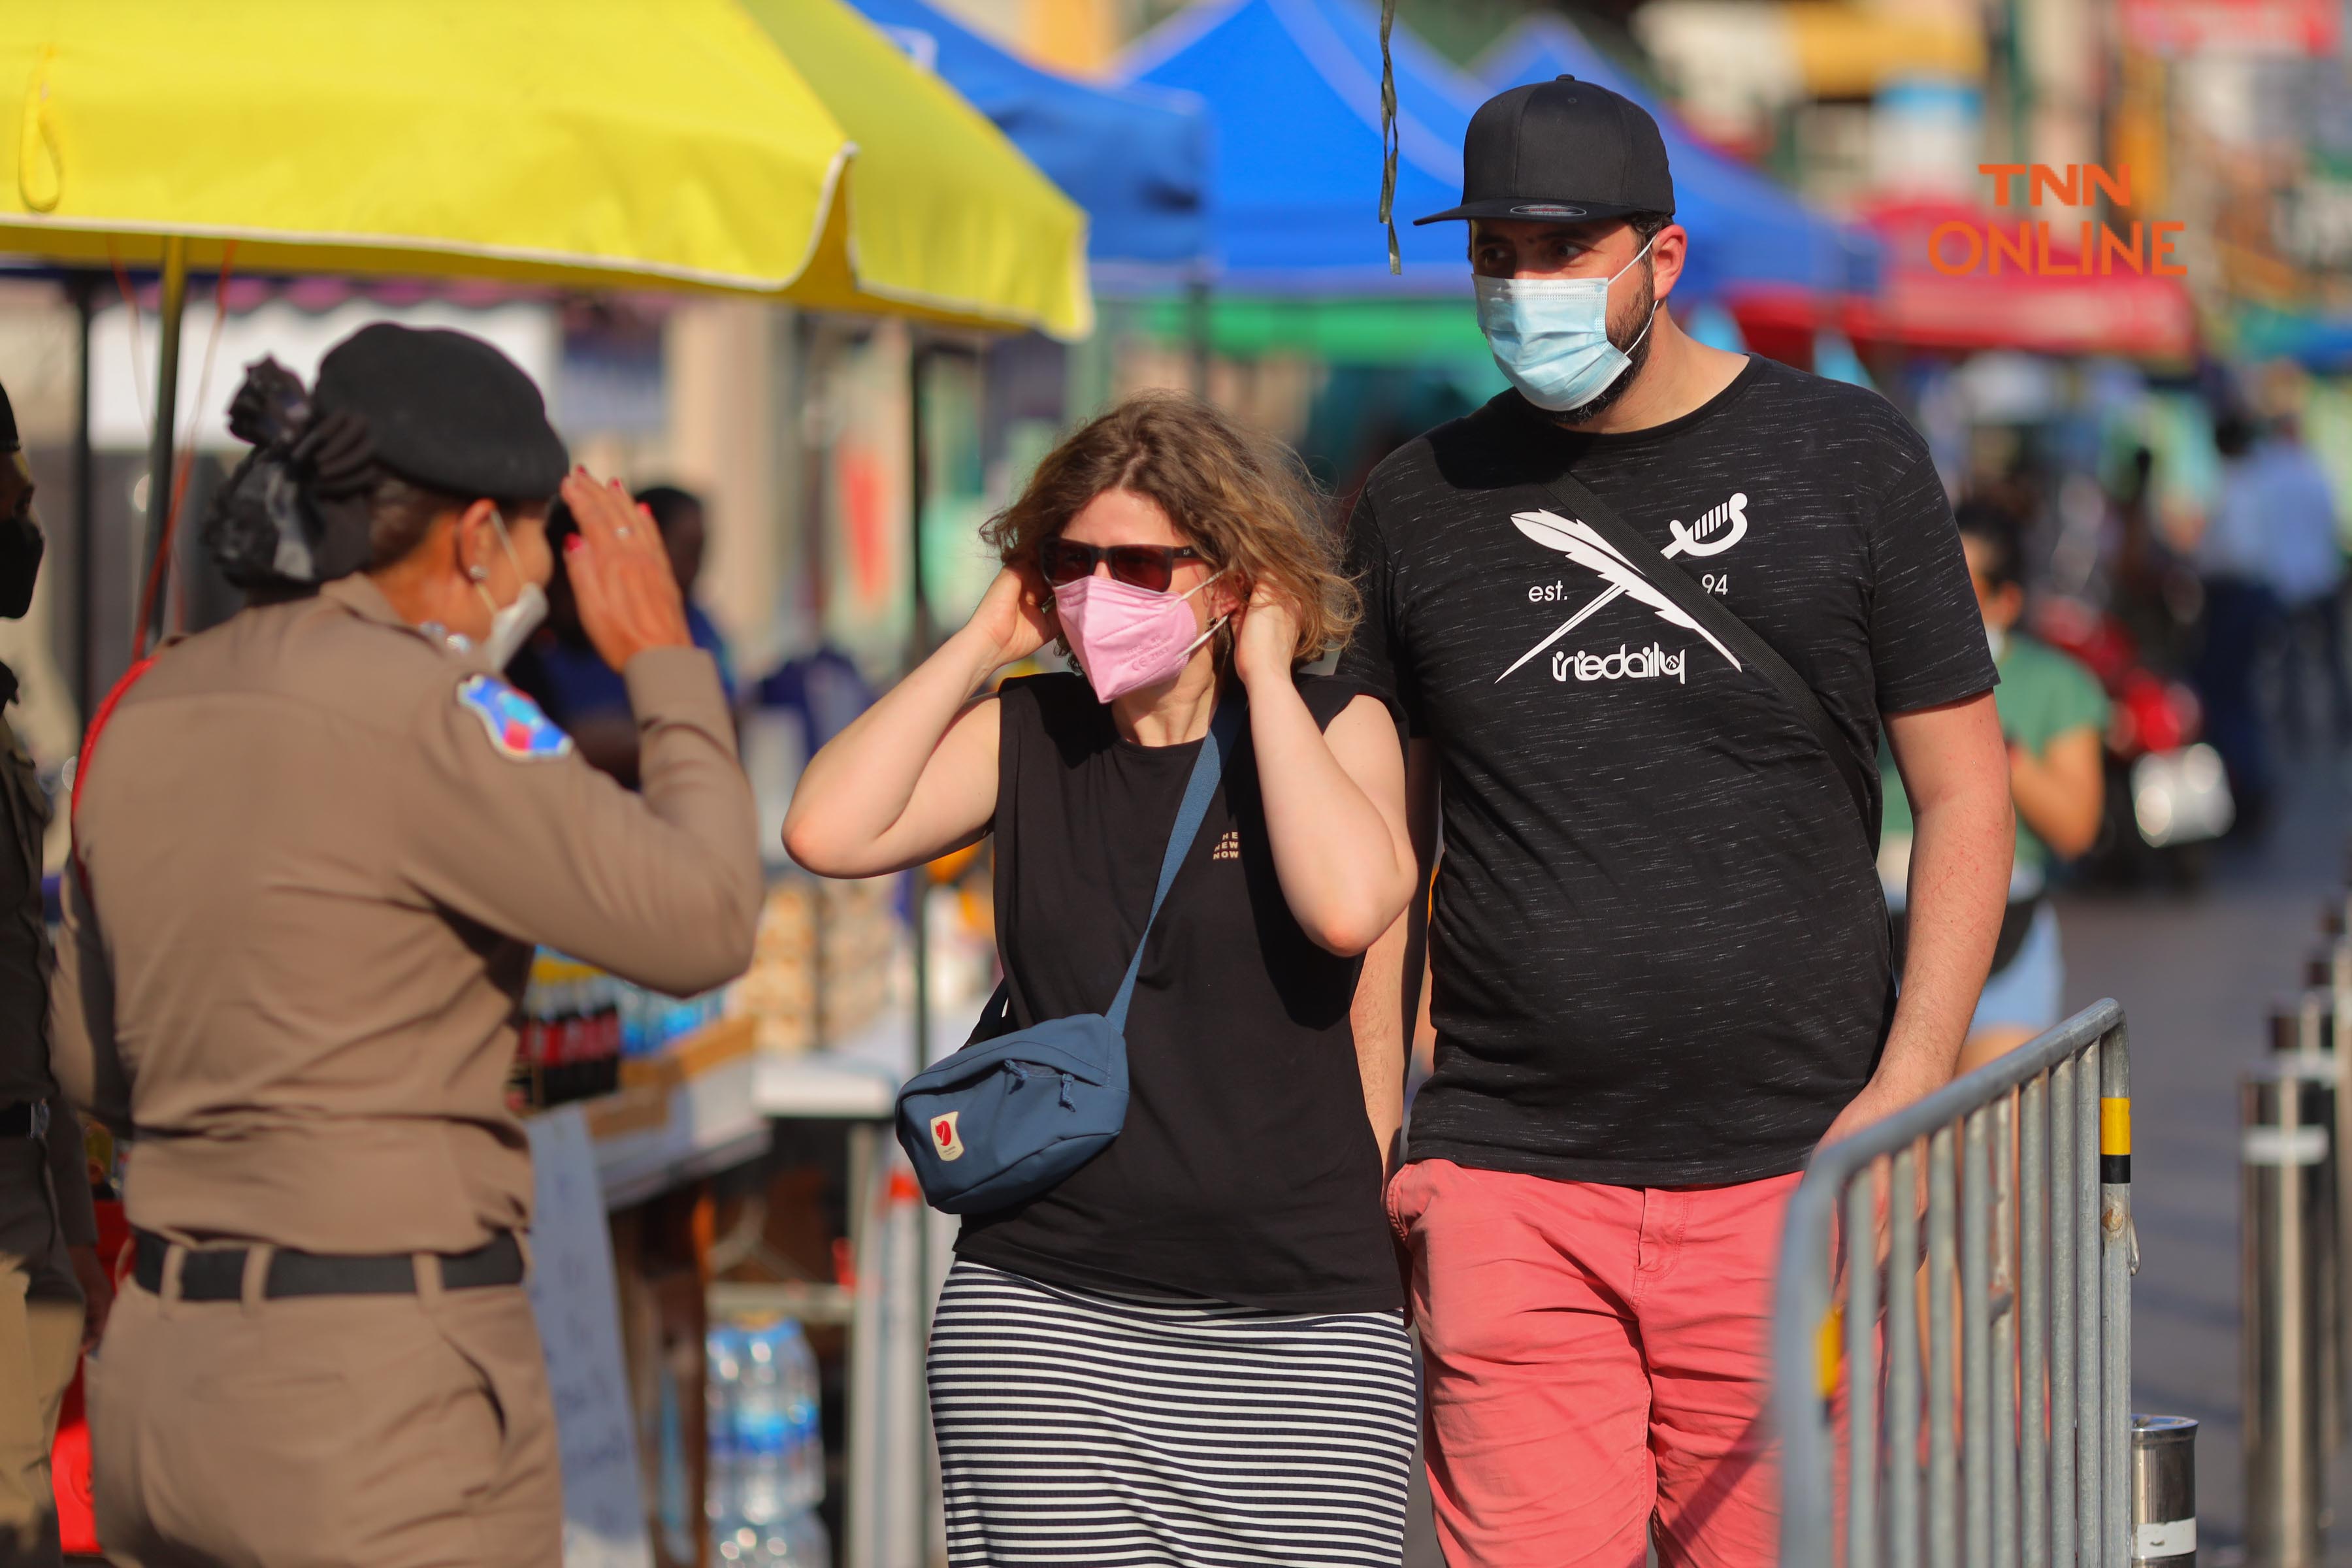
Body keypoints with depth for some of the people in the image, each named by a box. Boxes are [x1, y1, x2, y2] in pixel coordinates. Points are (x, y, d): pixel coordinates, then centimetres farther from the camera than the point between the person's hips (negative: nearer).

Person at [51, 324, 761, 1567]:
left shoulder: (146, 715, 10)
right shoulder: (420, 710, -14)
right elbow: (698, 924, -14)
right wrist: (667, 666, -1)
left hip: (165, 1373, 8)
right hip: (381, 1397, -8)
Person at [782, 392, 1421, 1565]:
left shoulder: (1335, 728, 3)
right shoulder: (1022, 735, 8)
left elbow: (1346, 906, -18)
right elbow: (827, 833, -8)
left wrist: (1265, 678, -9)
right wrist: (981, 644, -1)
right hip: (1045, 1313, 1)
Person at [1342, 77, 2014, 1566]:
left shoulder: (1848, 460, 5)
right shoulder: (1422, 507, 10)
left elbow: (1964, 793, 5)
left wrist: (1908, 1087, -6)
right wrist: (1371, 1139, 4)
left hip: (1793, 1179, -1)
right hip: (1508, 1187, 1)